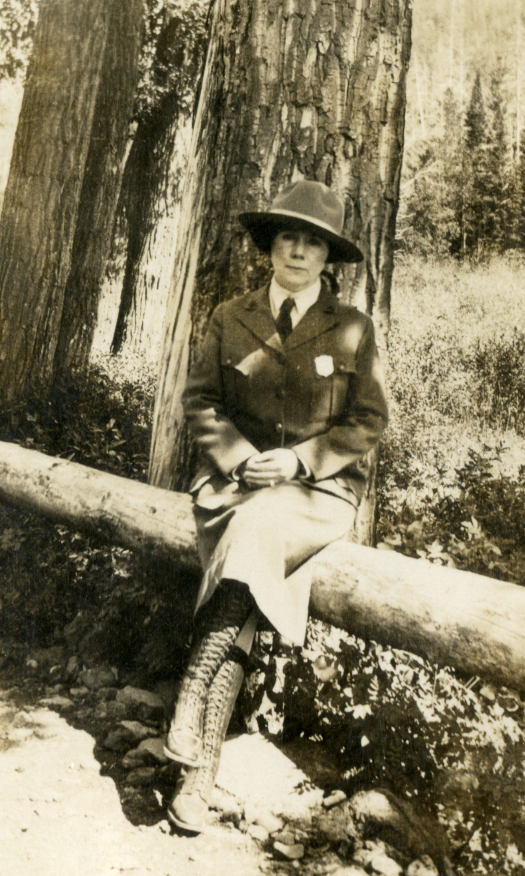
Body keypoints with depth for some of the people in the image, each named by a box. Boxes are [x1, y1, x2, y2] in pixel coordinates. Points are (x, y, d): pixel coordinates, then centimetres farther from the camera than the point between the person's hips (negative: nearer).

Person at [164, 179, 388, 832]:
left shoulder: (352, 330, 3)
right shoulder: (231, 319, 7)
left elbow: (368, 422, 1)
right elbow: (200, 401, 7)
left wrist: (297, 460, -12)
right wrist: (240, 459, -11)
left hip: (320, 488, -1)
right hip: (235, 478, 2)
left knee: (256, 529, -33)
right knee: (255, 571, -25)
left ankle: (190, 719, -31)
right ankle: (201, 767, -20)